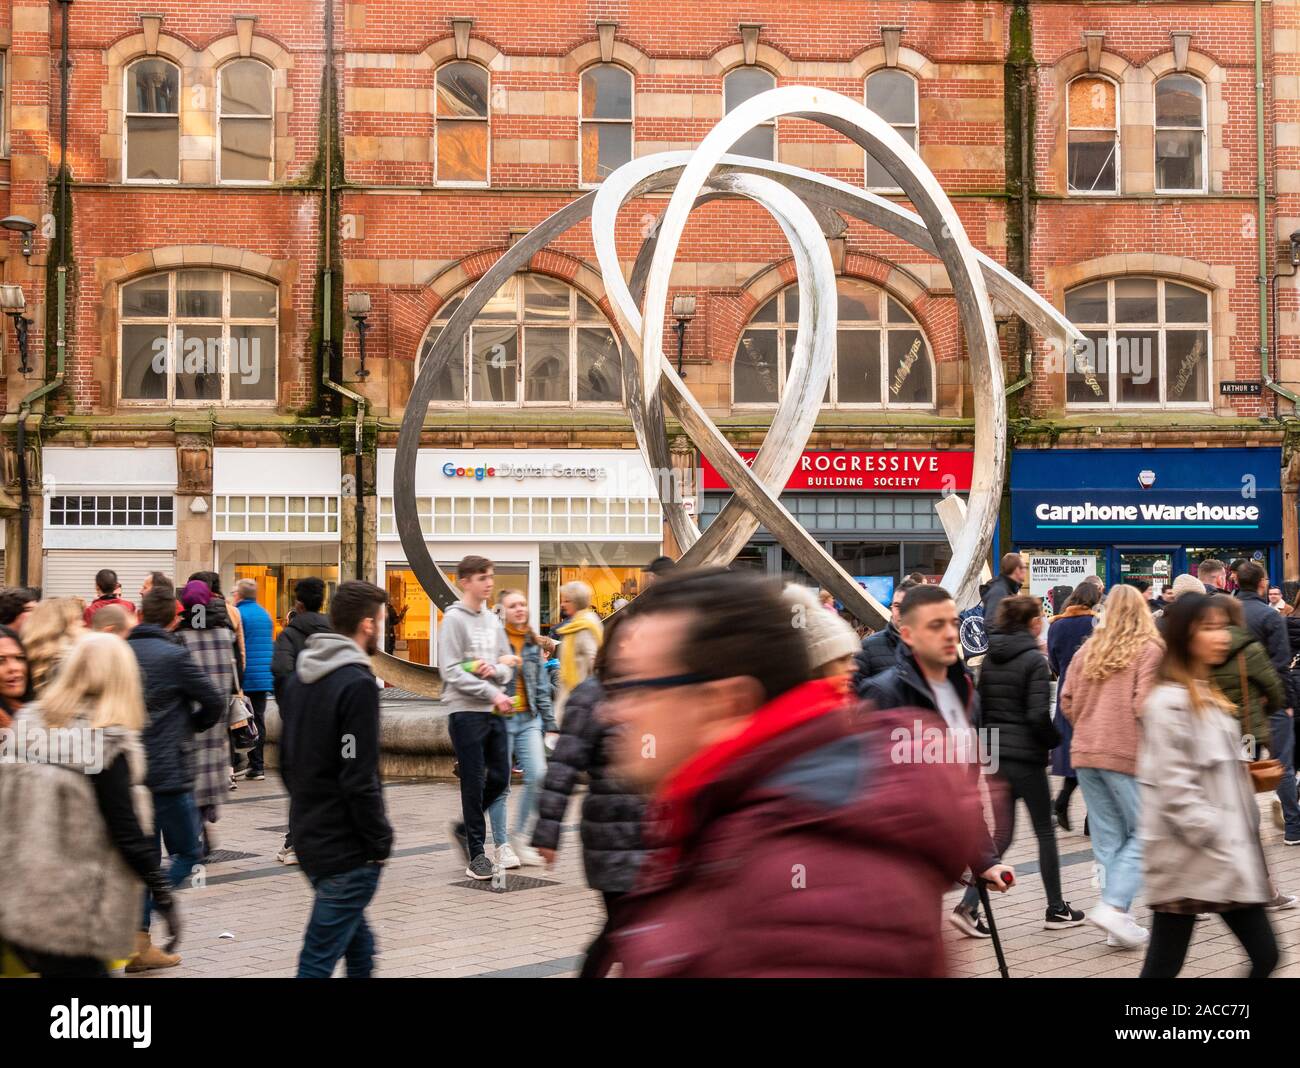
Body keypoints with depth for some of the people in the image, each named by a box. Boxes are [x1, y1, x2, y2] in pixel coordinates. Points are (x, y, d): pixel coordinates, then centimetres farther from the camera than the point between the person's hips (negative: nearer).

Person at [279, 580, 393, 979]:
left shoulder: (299, 678, 9)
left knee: (359, 945, 22)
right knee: (319, 960, -4)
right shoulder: (357, 684, -18)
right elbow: (359, 779, -22)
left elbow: (286, 761, 16)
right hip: (346, 846, -9)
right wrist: (380, 841, -12)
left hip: (308, 836, 9)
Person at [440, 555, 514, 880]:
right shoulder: (454, 619, -7)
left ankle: (466, 828, 27)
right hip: (465, 710, -6)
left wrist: (495, 670, -8)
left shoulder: (493, 620, 14)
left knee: (500, 777, 7)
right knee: (474, 782, -2)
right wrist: (492, 693, -16)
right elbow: (451, 672, -14)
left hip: (494, 711, 6)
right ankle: (476, 852, 6)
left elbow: (508, 662, 16)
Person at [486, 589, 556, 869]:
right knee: (500, 783, 1)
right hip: (501, 718, -5)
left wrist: (550, 723, 15)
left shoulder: (533, 644, 15)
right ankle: (502, 846, 11)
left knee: (538, 775, -9)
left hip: (529, 719, 5)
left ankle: (519, 836, 8)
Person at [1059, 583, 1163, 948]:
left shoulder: (1088, 650, 9)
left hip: (1084, 753, 5)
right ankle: (1113, 905, -11)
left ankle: (1118, 919, 11)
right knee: (1144, 833, 4)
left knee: (1107, 838, 10)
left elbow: (1066, 702, 7)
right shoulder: (1150, 650, -5)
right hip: (1126, 753, -5)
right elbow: (1145, 704, -15)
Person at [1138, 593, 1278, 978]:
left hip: (1228, 857, 9)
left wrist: (1243, 845, 13)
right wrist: (1221, 844, -19)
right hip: (1187, 857, -9)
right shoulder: (1169, 702, -14)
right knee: (1162, 966, -3)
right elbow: (1174, 791, -19)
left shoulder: (1210, 696, 15)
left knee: (1265, 955, 9)